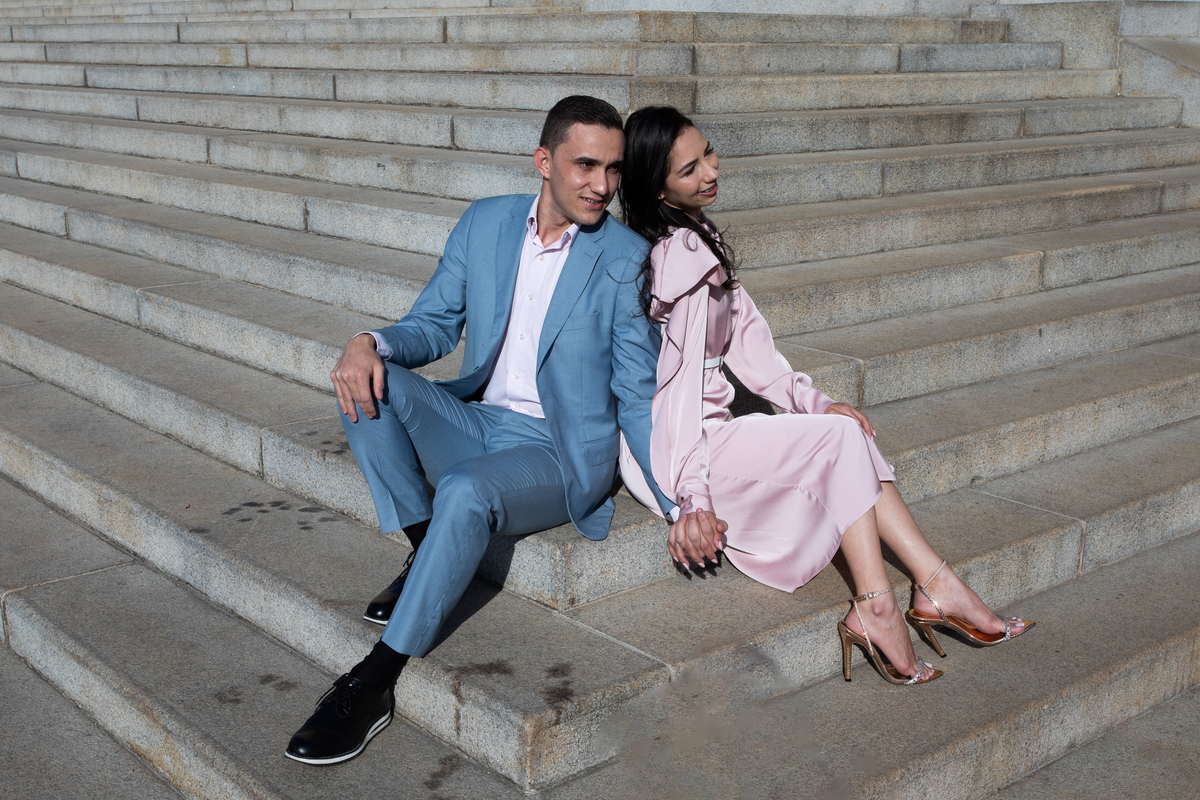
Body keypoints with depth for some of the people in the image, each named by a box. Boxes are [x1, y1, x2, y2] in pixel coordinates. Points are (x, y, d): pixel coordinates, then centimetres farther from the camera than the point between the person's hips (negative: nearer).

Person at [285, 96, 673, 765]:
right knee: (367, 380, -21)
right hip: (474, 421, 5)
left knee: (466, 490, -36)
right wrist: (371, 343, -15)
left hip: (556, 453, -5)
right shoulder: (486, 222, 5)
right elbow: (434, 326, 9)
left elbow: (639, 396, -4)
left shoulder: (627, 258, -6)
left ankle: (376, 681, -25)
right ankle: (425, 551, -10)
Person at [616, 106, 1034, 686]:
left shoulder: (696, 239, 12)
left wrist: (811, 401, 4)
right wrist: (692, 496, -27)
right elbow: (682, 376, -24)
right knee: (841, 435, -11)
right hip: (669, 451, -9)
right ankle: (875, 608, -12)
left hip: (703, 431, 9)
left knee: (841, 429, 1)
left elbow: (744, 333, 13)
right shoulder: (685, 253, -18)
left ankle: (936, 585, -3)